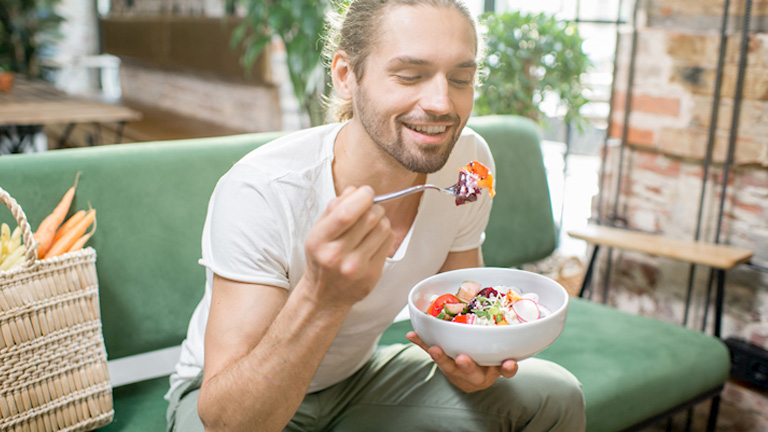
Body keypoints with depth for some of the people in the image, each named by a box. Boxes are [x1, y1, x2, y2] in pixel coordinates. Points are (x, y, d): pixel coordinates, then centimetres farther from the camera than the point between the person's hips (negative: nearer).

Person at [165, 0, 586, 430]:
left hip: (358, 374, 3)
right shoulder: (260, 193, -32)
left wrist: (467, 360, -26)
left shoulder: (468, 162, -17)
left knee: (555, 397, -11)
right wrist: (324, 297, -50)